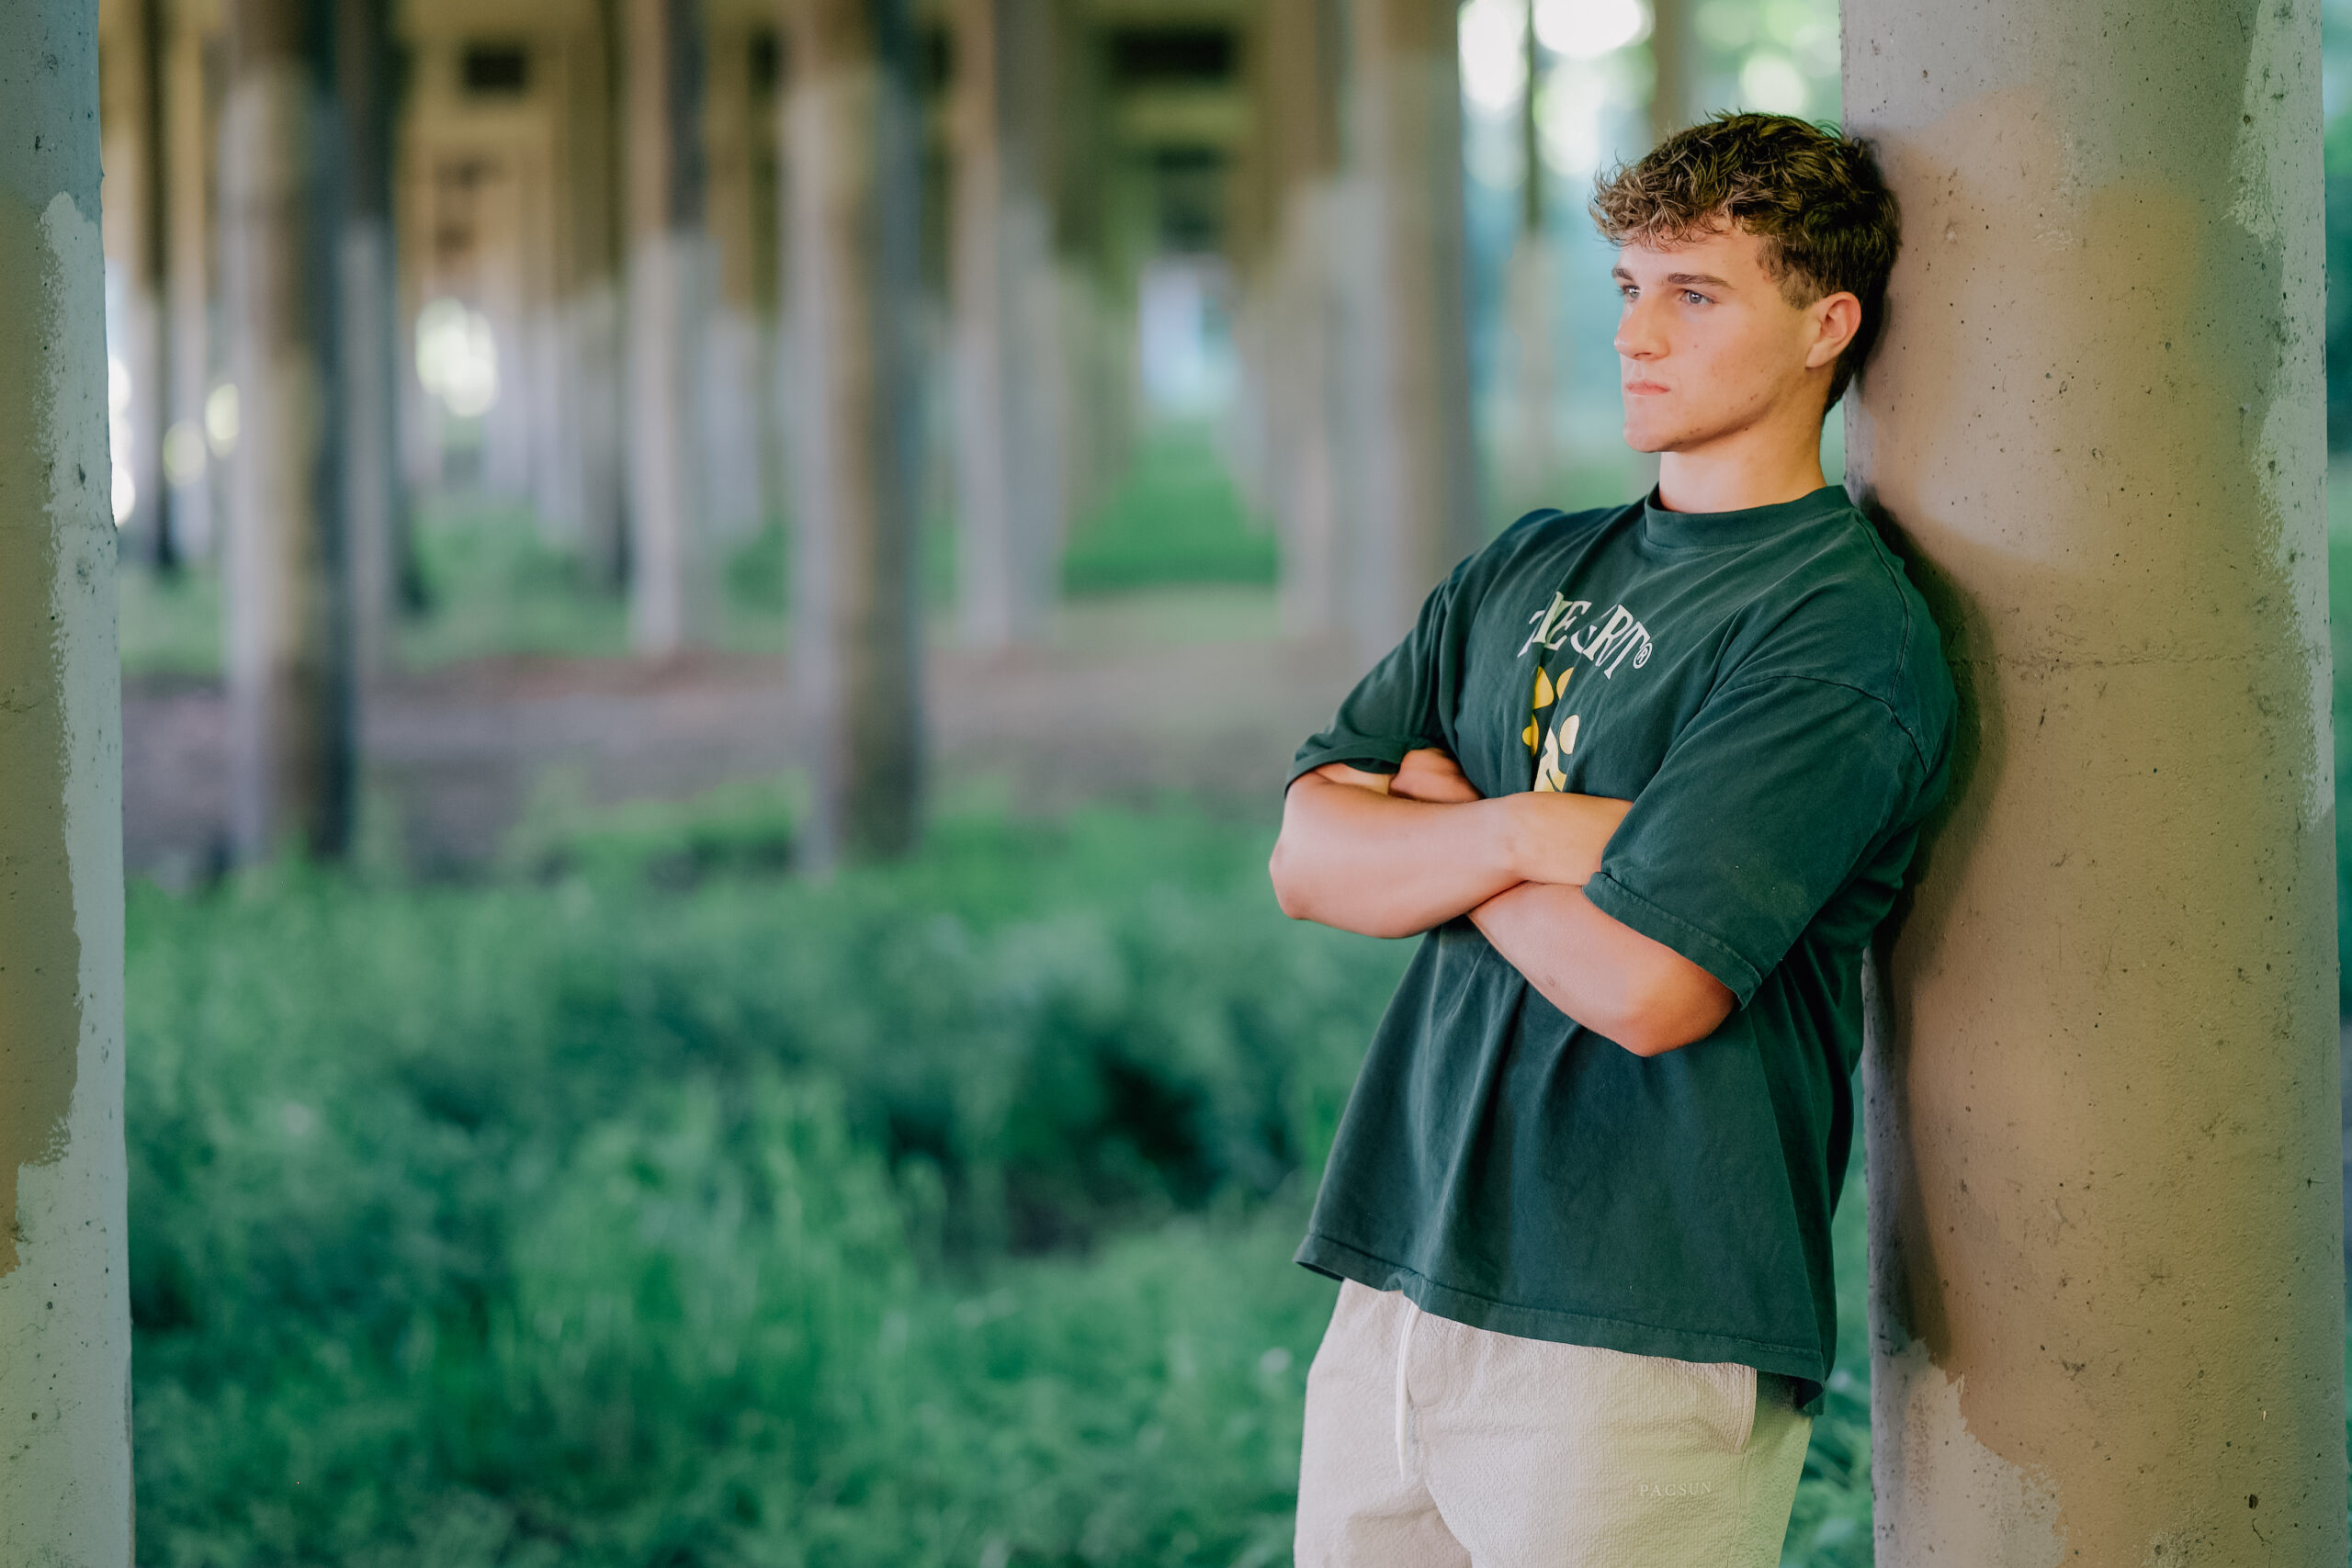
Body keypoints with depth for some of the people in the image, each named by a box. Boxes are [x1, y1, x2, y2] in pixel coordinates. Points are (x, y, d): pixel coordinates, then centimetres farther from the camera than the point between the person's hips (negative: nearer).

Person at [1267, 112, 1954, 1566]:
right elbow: (1311, 857, 6)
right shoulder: (1526, 571, 15)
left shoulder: (1844, 630, -9)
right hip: (1399, 1286, 6)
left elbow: (1648, 979, -18)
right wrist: (1524, 831, -13)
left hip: (1642, 1345, -6)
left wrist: (1437, 819, -1)